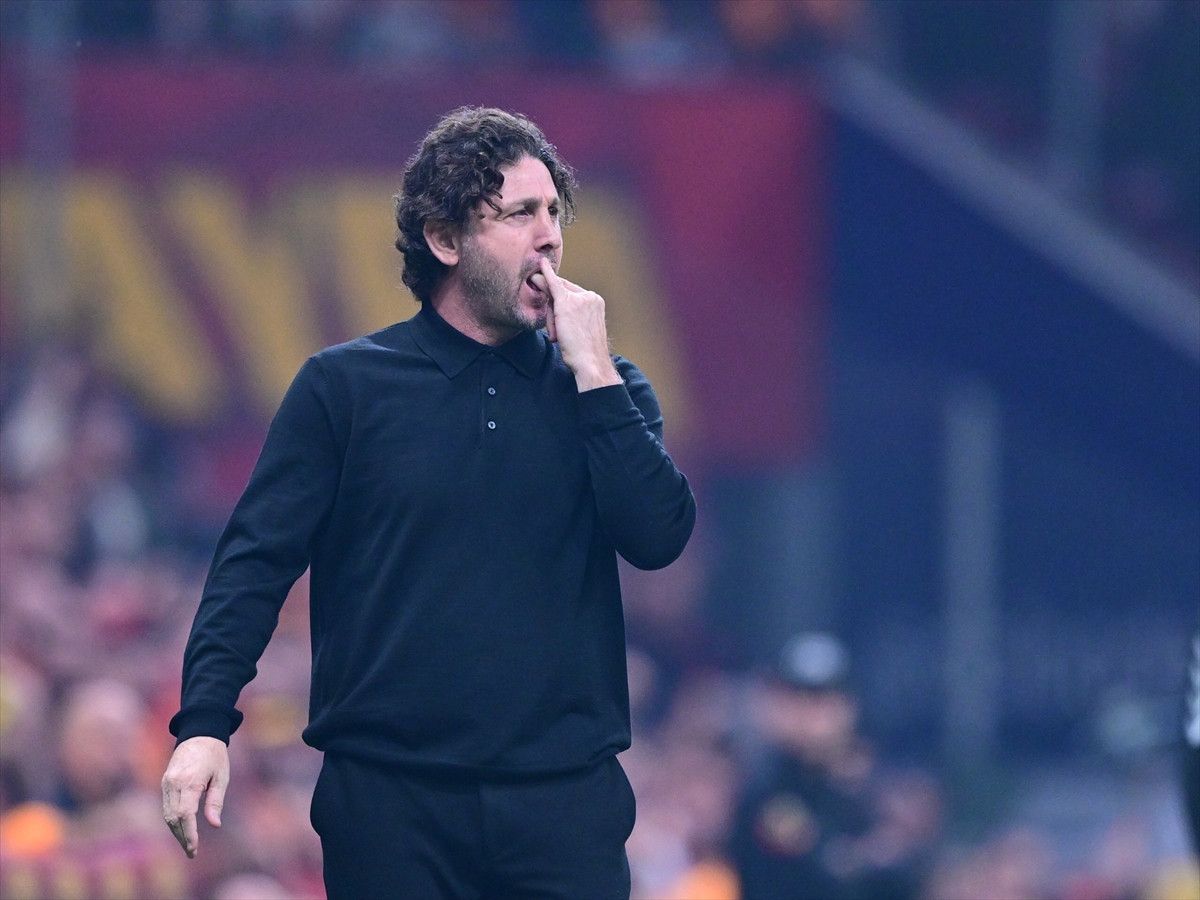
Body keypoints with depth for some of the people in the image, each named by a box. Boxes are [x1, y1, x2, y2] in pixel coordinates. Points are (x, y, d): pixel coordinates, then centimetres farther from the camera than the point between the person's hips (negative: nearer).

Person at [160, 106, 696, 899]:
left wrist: (594, 375, -7)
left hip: (564, 799, 1)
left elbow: (658, 537, -4)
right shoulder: (344, 387, 4)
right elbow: (257, 560, -2)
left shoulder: (600, 388, 11)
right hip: (390, 798, -1)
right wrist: (204, 724, -14)